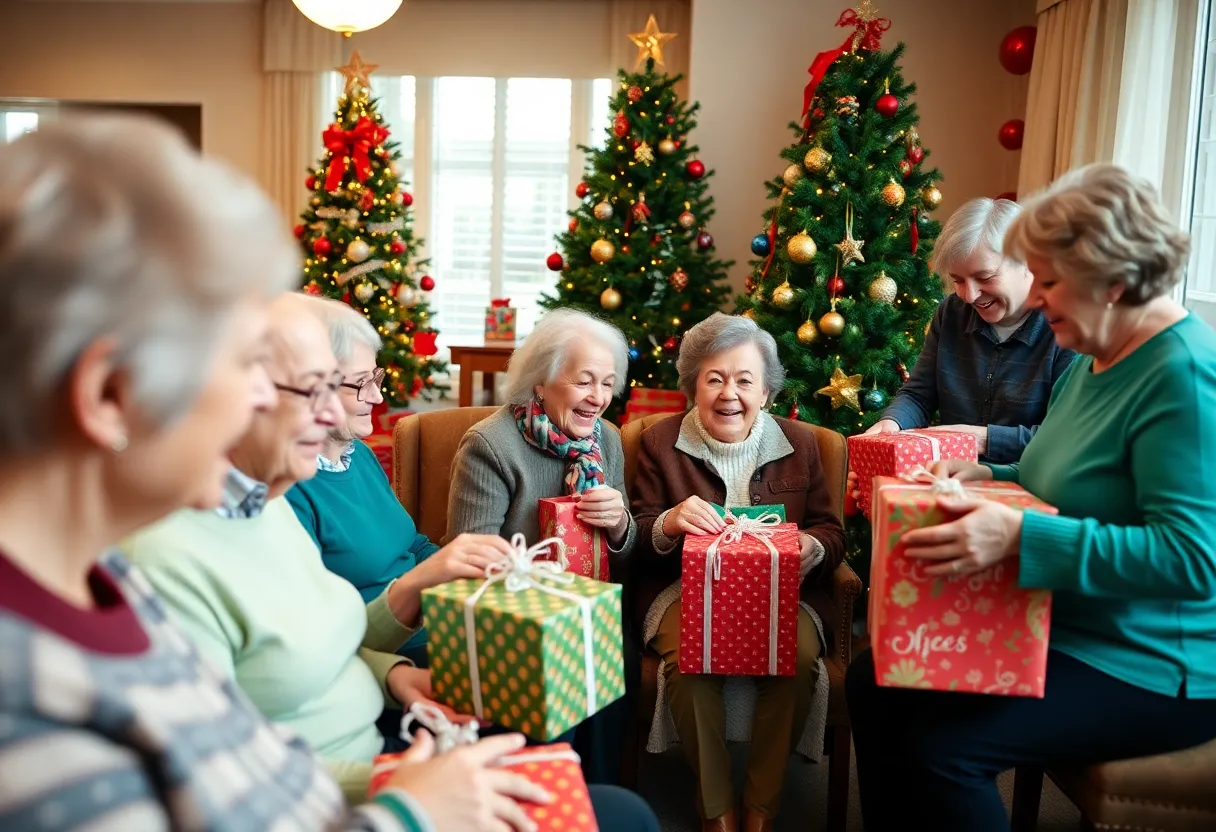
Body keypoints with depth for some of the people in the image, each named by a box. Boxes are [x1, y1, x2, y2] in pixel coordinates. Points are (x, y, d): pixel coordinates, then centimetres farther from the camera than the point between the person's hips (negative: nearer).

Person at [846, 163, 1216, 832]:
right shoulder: (1095, 359, 8)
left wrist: (1019, 536, -35)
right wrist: (988, 480, 3)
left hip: (1149, 664, -9)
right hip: (1063, 630, 9)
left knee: (944, 744, -24)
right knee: (875, 683, -3)